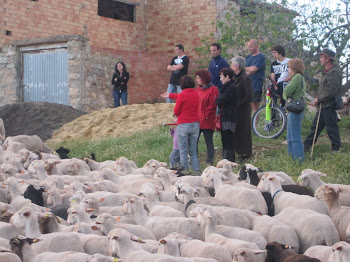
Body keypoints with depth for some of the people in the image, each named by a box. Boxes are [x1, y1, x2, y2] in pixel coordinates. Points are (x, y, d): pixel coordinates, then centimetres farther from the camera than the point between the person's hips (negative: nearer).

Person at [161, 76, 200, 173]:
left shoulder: (182, 95, -13)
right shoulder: (195, 94, 5)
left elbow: (176, 111, -6)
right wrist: (170, 95, 37)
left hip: (183, 125, -5)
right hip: (195, 124, 5)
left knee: (183, 151, 2)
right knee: (193, 150, 13)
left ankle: (185, 171, 1)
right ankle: (196, 170, 9)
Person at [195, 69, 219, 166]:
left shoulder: (213, 89, -8)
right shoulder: (198, 89, 14)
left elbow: (212, 105, -12)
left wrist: (206, 116, -12)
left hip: (207, 122, -6)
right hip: (196, 121, 7)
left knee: (208, 142, 3)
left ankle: (209, 161, 9)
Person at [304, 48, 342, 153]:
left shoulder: (334, 72, -18)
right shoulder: (327, 71, 15)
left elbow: (331, 91, -24)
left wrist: (319, 99, -14)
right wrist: (318, 99, 13)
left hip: (329, 105, -10)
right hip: (323, 105, 10)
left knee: (331, 128, 0)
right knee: (315, 126, 15)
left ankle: (336, 148, 11)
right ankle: (307, 145, 23)